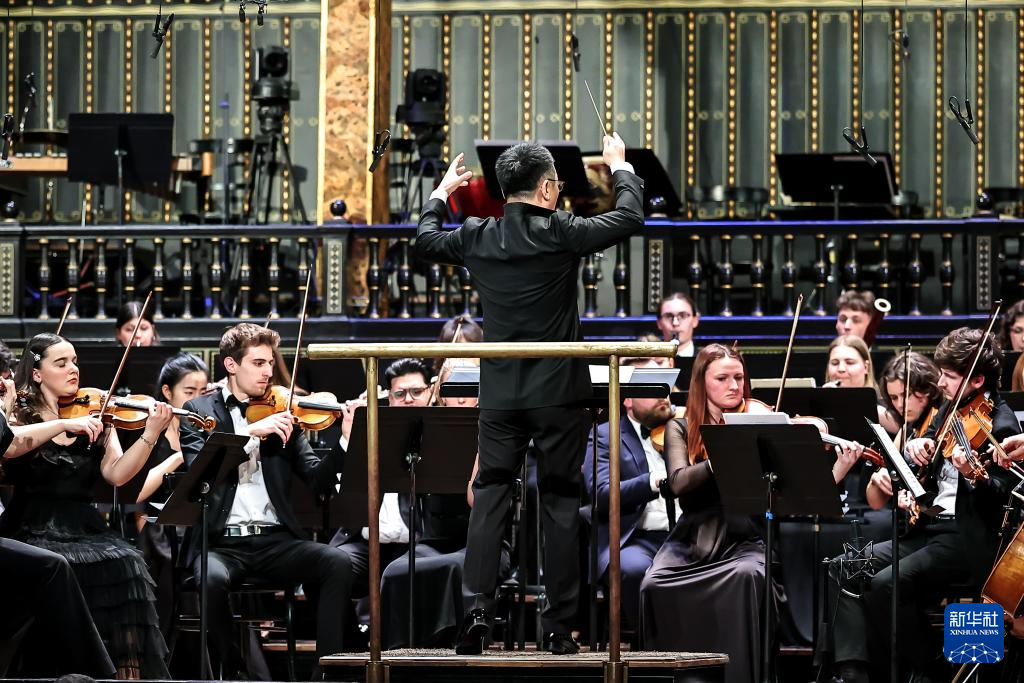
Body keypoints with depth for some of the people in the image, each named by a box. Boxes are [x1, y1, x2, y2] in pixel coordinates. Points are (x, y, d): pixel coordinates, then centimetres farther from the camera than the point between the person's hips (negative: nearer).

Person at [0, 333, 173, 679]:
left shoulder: (95, 420, 14)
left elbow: (116, 474, -1)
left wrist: (150, 435, -16)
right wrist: (65, 425, -24)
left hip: (85, 530, 3)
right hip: (34, 532, -2)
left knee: (124, 565, -28)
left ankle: (128, 671, -22)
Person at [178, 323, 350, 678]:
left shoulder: (281, 414, 14)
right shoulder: (198, 411, 8)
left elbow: (318, 480, 5)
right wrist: (252, 432, -19)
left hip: (275, 539, 3)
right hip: (220, 542, -3)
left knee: (338, 563, -24)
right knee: (212, 578, -35)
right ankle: (237, 671, -13)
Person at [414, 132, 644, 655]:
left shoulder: (477, 237, 0)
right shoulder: (561, 234, -11)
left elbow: (425, 241, 19)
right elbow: (630, 218, -2)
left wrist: (441, 192, 35)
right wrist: (620, 167, 15)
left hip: (500, 396, 3)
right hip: (560, 395, -3)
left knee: (488, 500, 7)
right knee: (560, 504, 3)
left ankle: (477, 612, -2)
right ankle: (560, 626, 4)